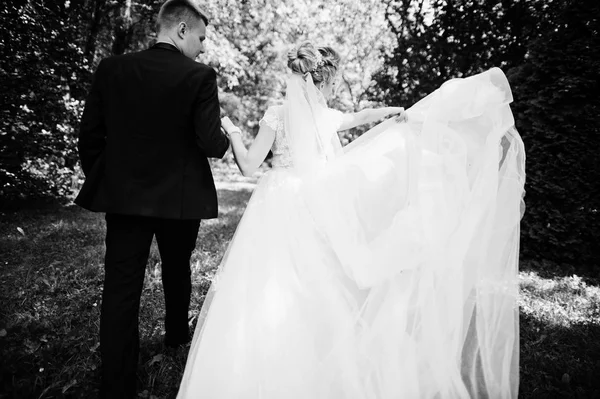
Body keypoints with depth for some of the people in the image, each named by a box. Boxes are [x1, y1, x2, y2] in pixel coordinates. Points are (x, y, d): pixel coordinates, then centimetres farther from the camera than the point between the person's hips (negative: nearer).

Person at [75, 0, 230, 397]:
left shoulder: (111, 68, 0)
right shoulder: (200, 77, -11)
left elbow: (90, 135, 1)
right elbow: (210, 143, -16)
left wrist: (99, 182, 13)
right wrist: (225, 140, 7)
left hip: (123, 196, 2)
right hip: (180, 197, -1)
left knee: (120, 289, 5)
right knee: (177, 270, 23)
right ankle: (177, 334, 47)